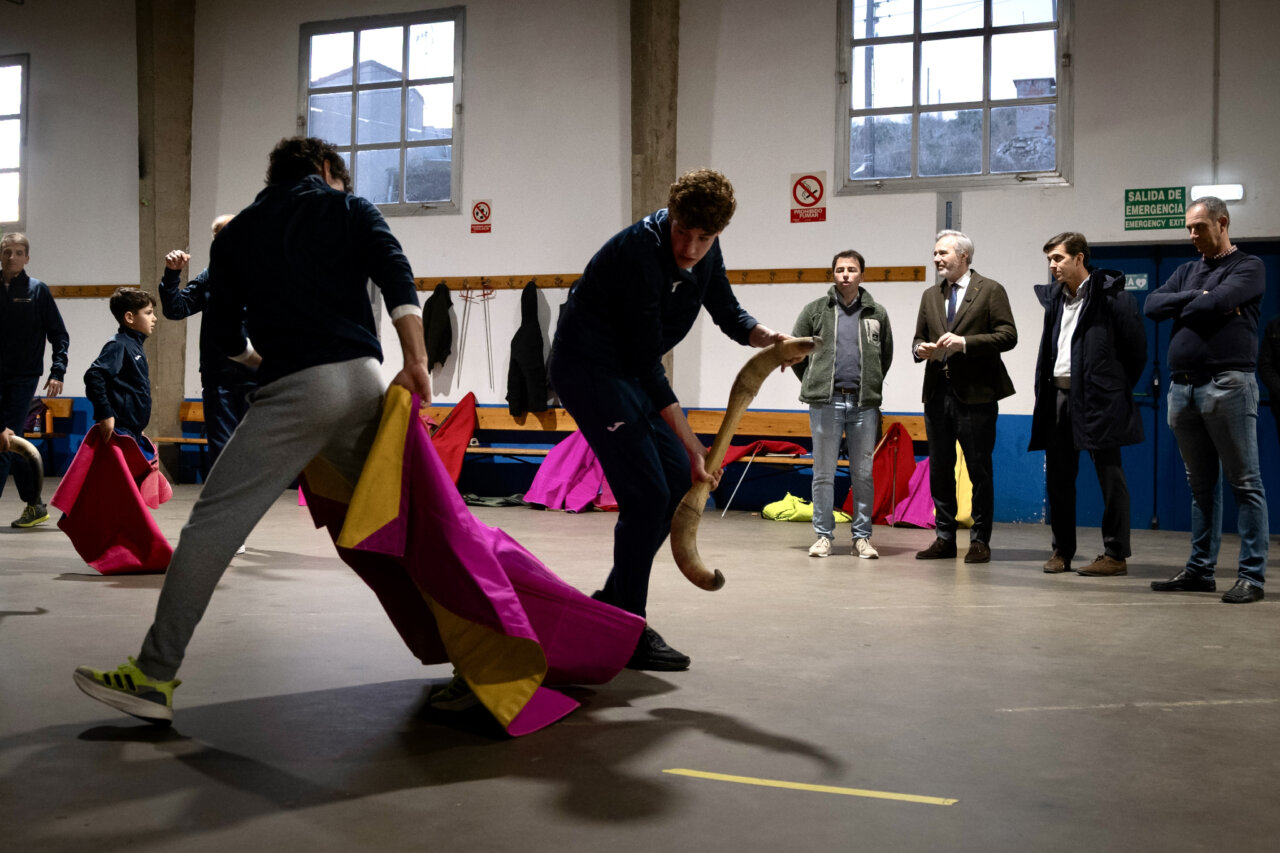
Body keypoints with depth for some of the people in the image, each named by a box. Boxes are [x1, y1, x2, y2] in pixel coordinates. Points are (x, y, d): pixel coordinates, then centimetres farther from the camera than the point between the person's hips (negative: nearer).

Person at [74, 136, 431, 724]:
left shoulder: (236, 233, 21)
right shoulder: (349, 208, 18)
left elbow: (224, 333, 18)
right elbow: (396, 278, 0)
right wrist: (415, 362, -2)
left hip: (294, 389, -2)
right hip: (363, 381, 2)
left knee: (211, 525, -5)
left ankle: (155, 678, -9)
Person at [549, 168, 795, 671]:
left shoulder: (705, 252, -2)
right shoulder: (641, 254, -27)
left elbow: (726, 313, 10)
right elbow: (648, 365, -26)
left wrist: (764, 336, -14)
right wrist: (692, 444, -26)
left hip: (627, 371, 9)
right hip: (588, 369, -9)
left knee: (679, 480, 6)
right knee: (646, 494, -14)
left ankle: (613, 600, 17)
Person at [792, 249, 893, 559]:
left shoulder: (877, 313, 9)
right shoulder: (814, 310, 5)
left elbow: (886, 356, 19)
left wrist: (870, 386, 13)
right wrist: (814, 383, 8)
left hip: (864, 404, 1)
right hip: (826, 403, -1)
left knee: (863, 474, 5)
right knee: (824, 473, 3)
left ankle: (862, 537, 13)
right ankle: (823, 535, 11)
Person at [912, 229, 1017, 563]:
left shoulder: (990, 290, -1)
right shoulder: (930, 296, 17)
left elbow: (1008, 335, -8)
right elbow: (919, 336, 20)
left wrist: (965, 342, -18)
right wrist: (920, 348, -4)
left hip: (975, 394, -6)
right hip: (938, 392, 6)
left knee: (979, 471, 0)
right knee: (939, 469, 9)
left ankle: (980, 540, 9)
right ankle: (945, 538, 18)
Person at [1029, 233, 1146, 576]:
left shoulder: (1111, 296, -7)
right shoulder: (1054, 297, 13)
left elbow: (1136, 348, -5)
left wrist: (1118, 389, 0)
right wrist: (1045, 390, 13)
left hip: (1098, 399, -7)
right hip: (1058, 394, 7)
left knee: (1109, 474, -1)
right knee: (1058, 476, 8)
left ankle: (1116, 554, 4)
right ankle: (1062, 549, 18)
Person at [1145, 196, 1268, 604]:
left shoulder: (1247, 267, 2)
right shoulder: (1187, 271, 21)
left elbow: (1215, 303, -15)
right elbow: (1152, 305, 5)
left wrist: (1180, 308, 2)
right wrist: (1194, 298, -5)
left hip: (1227, 383, -6)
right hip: (1183, 387, 6)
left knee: (1244, 483, -4)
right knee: (1201, 485, 11)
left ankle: (1252, 575, -2)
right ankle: (1200, 570, 16)